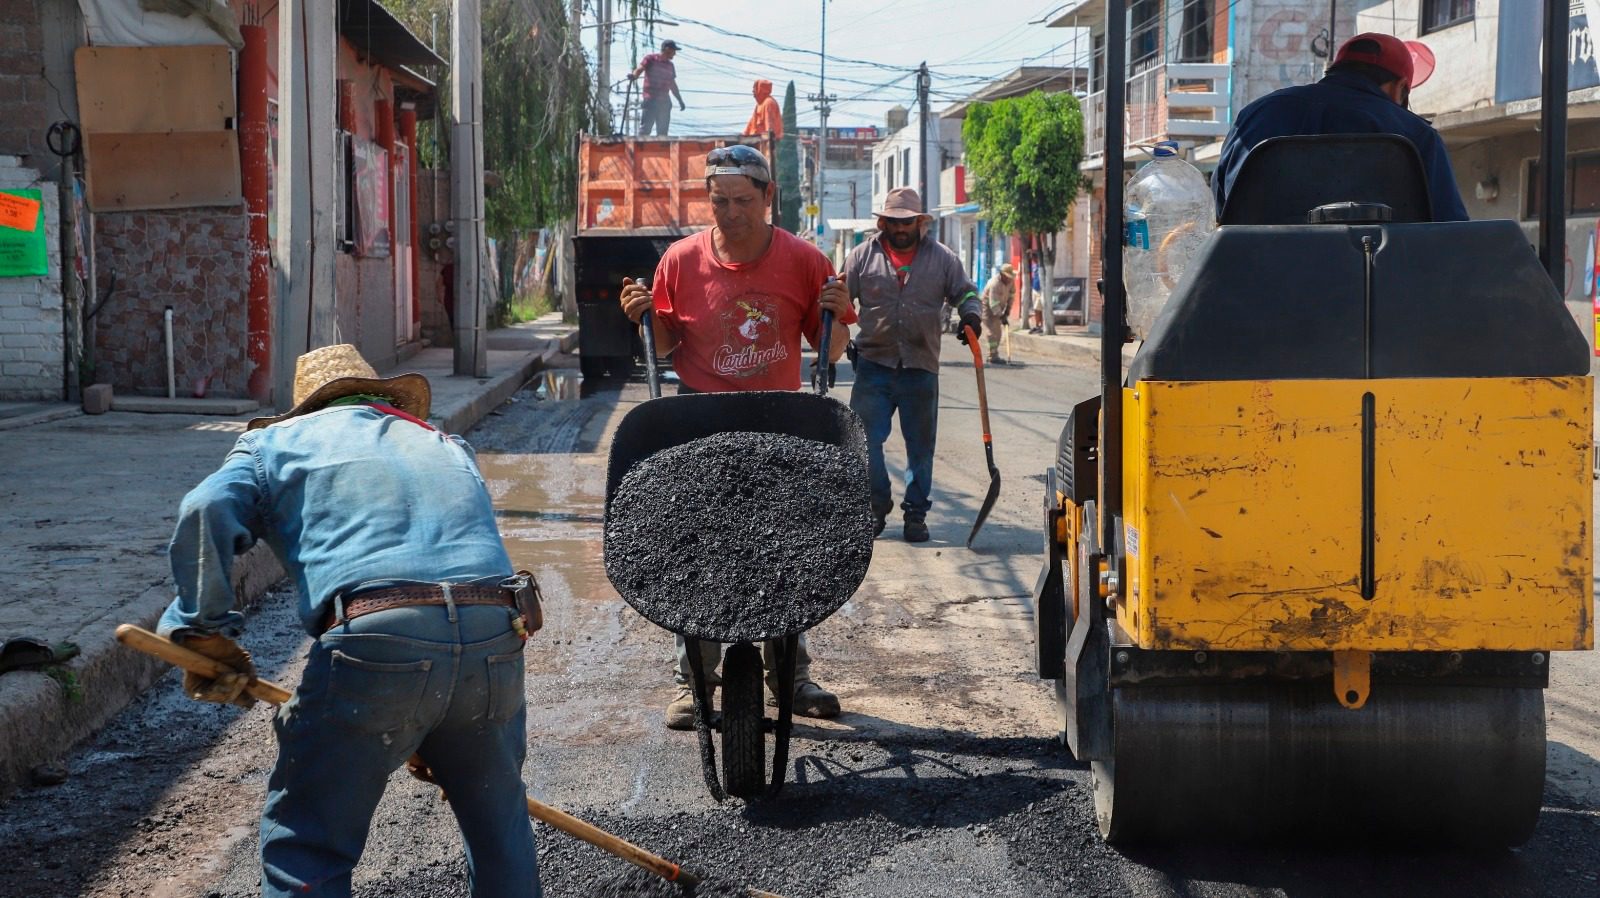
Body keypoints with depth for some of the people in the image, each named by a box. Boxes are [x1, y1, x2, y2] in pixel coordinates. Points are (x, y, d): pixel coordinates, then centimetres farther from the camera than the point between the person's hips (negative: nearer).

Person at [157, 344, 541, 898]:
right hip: (495, 640, 4)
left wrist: (204, 632, 4)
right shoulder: (450, 449, 34)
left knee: (304, 847, 9)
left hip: (373, 644, -4)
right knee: (499, 829, 26)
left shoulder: (274, 442, 22)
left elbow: (206, 511, 0)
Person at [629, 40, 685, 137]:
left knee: (662, 131, 6)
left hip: (664, 102, 6)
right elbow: (639, 70, -12)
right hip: (650, 100, -6)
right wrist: (634, 75, -35)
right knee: (645, 129, -10)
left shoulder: (670, 66, 17)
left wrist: (680, 100, 26)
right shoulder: (650, 59, 0)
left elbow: (672, 85, 25)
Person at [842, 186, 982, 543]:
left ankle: (916, 514, 16)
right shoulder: (862, 256, 5)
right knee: (865, 440, -3)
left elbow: (964, 290, 13)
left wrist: (970, 314, -8)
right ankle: (875, 507, 14)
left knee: (920, 445, 5)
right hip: (873, 364, 0)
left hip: (921, 367, 0)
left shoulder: (942, 258, 6)